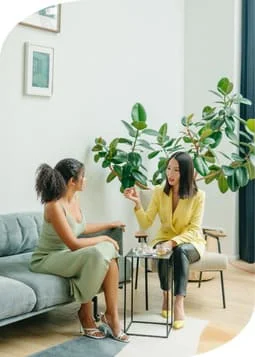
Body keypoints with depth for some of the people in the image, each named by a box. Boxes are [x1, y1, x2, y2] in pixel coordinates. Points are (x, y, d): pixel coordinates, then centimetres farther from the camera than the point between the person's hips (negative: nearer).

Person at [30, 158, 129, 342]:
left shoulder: (74, 198, 2)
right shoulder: (54, 206, -26)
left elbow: (80, 227, 21)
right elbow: (73, 244, -26)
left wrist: (110, 224, 27)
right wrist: (103, 238, -14)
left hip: (68, 255, 8)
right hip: (48, 259, -8)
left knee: (109, 257, -18)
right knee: (95, 255, -32)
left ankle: (112, 315, -13)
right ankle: (86, 314, -11)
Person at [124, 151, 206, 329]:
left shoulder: (198, 195, -13)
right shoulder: (159, 192, -6)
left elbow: (194, 230, -16)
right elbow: (146, 223, -9)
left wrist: (174, 242, -32)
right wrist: (138, 203, -24)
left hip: (190, 243, -1)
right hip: (164, 240, 2)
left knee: (181, 251, -37)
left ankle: (179, 304, -36)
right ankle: (166, 297, -14)